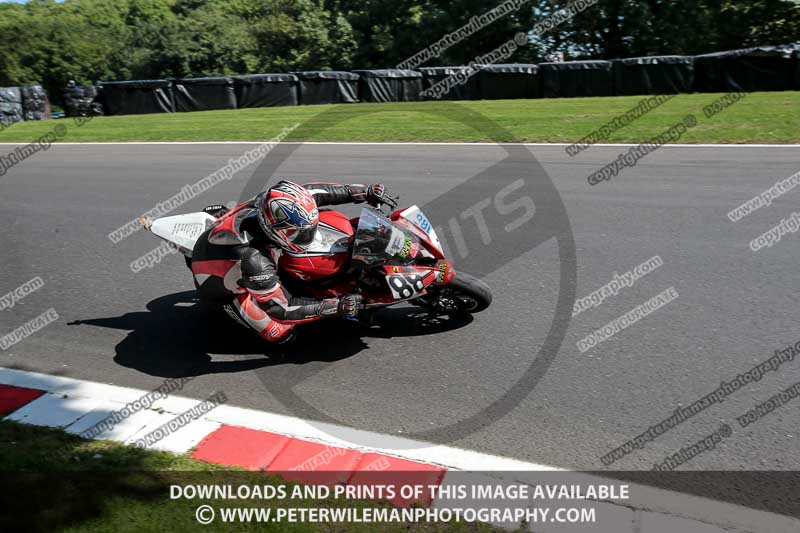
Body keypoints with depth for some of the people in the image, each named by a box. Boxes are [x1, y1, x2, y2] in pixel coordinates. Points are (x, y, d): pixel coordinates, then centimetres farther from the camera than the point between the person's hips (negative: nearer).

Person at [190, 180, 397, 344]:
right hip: (225, 287, -6)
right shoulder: (253, 262, -45)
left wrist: (366, 192, -18)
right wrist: (337, 306, -34)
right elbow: (281, 308, -33)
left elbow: (313, 192, -14)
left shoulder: (269, 202, -29)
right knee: (282, 333, -17)